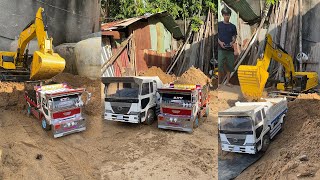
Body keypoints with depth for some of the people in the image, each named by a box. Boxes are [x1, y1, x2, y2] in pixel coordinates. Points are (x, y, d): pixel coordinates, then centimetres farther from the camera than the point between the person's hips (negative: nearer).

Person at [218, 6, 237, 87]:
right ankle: (218, 82, 3)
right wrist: (220, 42, -15)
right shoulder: (219, 24, 2)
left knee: (230, 66, 6)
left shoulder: (233, 26, 9)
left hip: (230, 49, 3)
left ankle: (227, 81, 18)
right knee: (220, 66, -7)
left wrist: (232, 42, -11)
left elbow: (234, 37, 10)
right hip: (221, 49, -3)